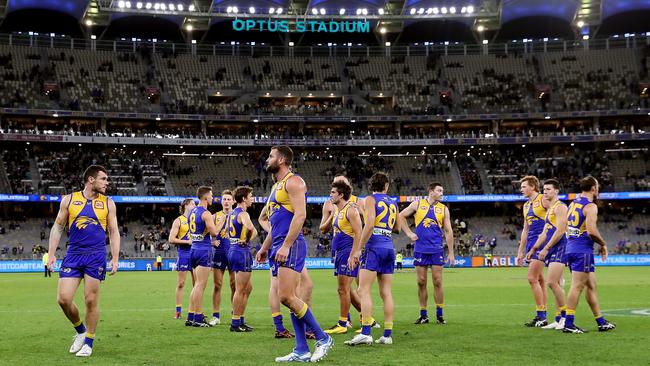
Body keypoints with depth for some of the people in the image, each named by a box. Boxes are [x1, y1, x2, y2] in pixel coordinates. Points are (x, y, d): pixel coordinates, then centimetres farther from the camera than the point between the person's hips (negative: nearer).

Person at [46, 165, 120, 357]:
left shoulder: (108, 203, 7)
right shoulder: (69, 199, 6)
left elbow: (113, 232, 8)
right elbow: (57, 227, 9)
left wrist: (115, 259, 0)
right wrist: (51, 253, 2)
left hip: (96, 256, -1)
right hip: (73, 255, 1)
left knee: (91, 300, -1)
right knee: (63, 299, -6)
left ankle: (88, 343, 13)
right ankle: (80, 331, 20)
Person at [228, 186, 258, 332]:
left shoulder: (232, 213, 16)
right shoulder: (243, 214, -14)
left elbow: (228, 232, 29)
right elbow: (250, 228, -36)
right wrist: (247, 239, -19)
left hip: (233, 249, 10)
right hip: (242, 251, -10)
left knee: (248, 287, 17)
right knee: (240, 290, -4)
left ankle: (240, 320, 20)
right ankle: (235, 323, 0)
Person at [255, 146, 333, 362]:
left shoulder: (293, 182, -7)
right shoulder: (277, 186, 23)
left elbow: (300, 215, -18)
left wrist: (285, 246, -23)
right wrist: (265, 247, 24)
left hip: (291, 246, -10)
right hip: (279, 247, 10)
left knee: (287, 297, -16)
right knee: (291, 298, 6)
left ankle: (323, 338, -6)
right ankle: (301, 351, 7)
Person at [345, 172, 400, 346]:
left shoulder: (370, 199, 0)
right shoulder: (393, 203, 18)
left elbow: (369, 225, -13)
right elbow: (397, 229, 26)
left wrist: (358, 249, -13)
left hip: (374, 248, -6)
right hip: (389, 248, 6)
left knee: (364, 290, -10)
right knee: (386, 293, 6)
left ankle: (365, 333, -20)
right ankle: (387, 334, 5)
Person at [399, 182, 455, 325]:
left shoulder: (443, 209, 7)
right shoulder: (417, 204, 4)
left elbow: (448, 232, 7)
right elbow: (401, 216, 11)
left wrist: (451, 253, 3)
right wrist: (409, 233, 3)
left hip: (437, 250, 0)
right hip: (420, 249, 0)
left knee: (437, 281, -1)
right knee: (421, 282, 3)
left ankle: (439, 314, 7)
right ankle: (423, 315, 10)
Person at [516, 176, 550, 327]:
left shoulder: (543, 200, -8)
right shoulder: (526, 205, 18)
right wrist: (520, 251, 21)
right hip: (531, 244, 8)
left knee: (532, 278, -12)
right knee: (539, 280, 9)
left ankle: (540, 316, -7)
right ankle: (542, 316, 12)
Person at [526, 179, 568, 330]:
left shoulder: (560, 207, -9)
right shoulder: (549, 209, 21)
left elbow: (560, 231, -18)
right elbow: (544, 233, 24)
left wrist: (546, 248, -19)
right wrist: (533, 249, 20)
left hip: (559, 248, -10)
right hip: (552, 250, 10)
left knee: (551, 282, -16)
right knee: (556, 285, 8)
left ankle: (566, 316, -8)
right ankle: (559, 320, 11)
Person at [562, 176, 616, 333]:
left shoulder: (572, 204, 15)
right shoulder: (590, 206, -11)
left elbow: (567, 227, 20)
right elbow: (592, 231, -22)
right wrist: (603, 244, -5)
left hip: (571, 248, 9)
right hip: (583, 251, -9)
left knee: (591, 285, 15)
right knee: (577, 286, -7)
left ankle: (601, 322, 21)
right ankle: (568, 323, -8)